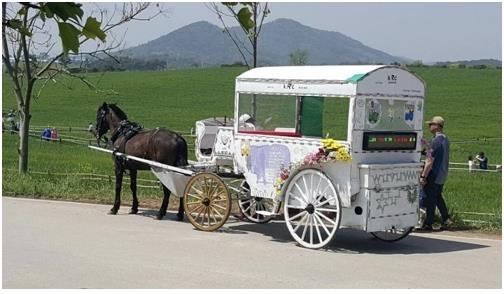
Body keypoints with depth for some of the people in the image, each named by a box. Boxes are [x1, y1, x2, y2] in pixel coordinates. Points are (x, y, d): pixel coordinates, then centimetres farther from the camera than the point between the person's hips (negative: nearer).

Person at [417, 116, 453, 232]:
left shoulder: (435, 141, -20)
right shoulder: (445, 139, 10)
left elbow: (430, 161, -22)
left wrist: (423, 176, -19)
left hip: (434, 175, -9)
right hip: (442, 175, 9)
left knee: (430, 200, -2)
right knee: (438, 197, 20)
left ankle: (428, 225, 4)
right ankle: (446, 219, 17)